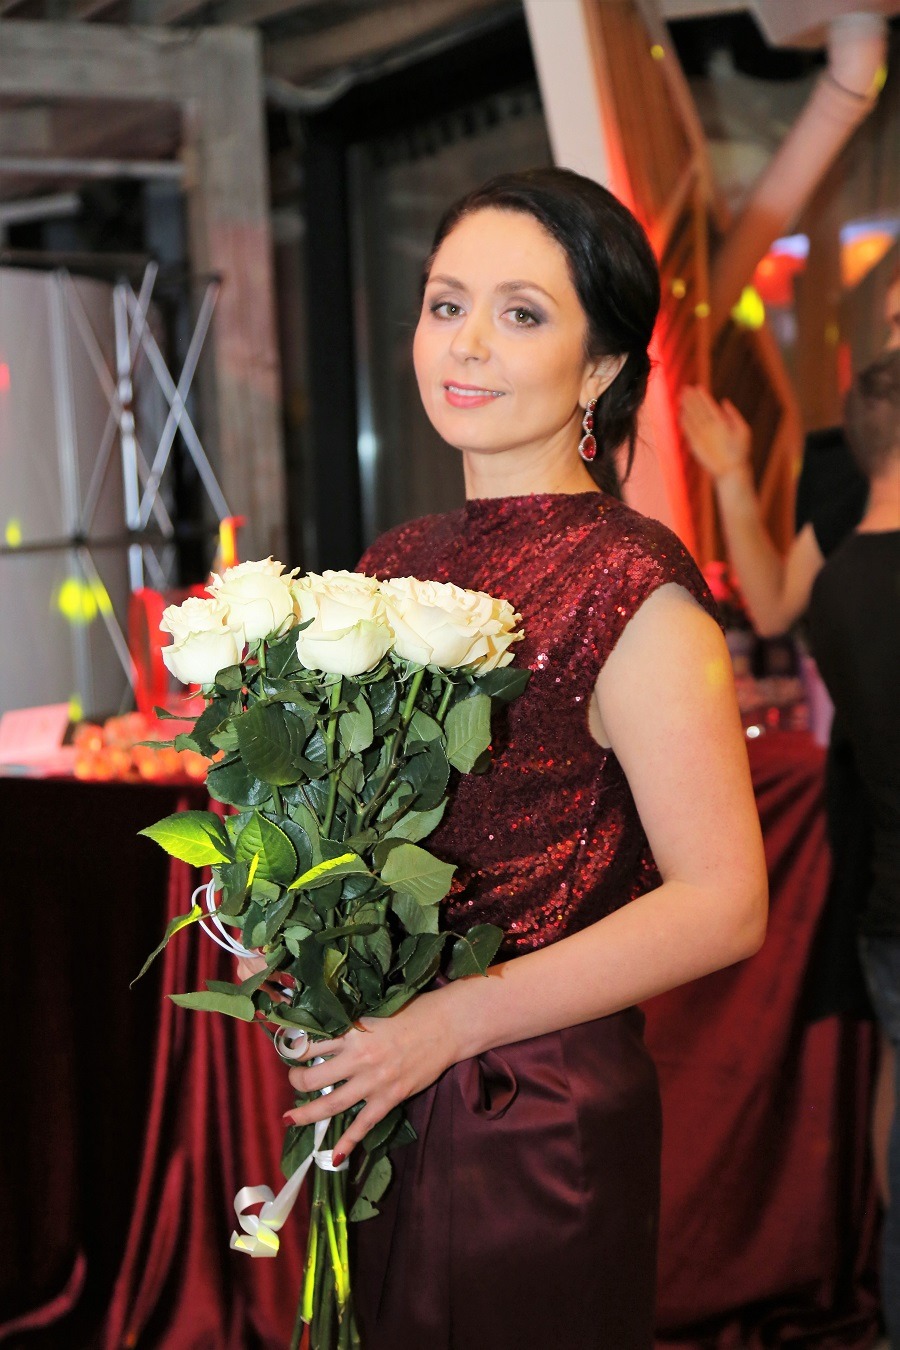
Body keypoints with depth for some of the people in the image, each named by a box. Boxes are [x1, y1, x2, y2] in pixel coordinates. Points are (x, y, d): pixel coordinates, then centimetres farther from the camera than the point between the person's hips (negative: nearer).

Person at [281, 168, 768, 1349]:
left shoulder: (629, 586, -16)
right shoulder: (399, 562, 5)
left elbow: (721, 905, -19)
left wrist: (452, 1021, -19)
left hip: (542, 1118, -6)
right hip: (377, 1104, 7)